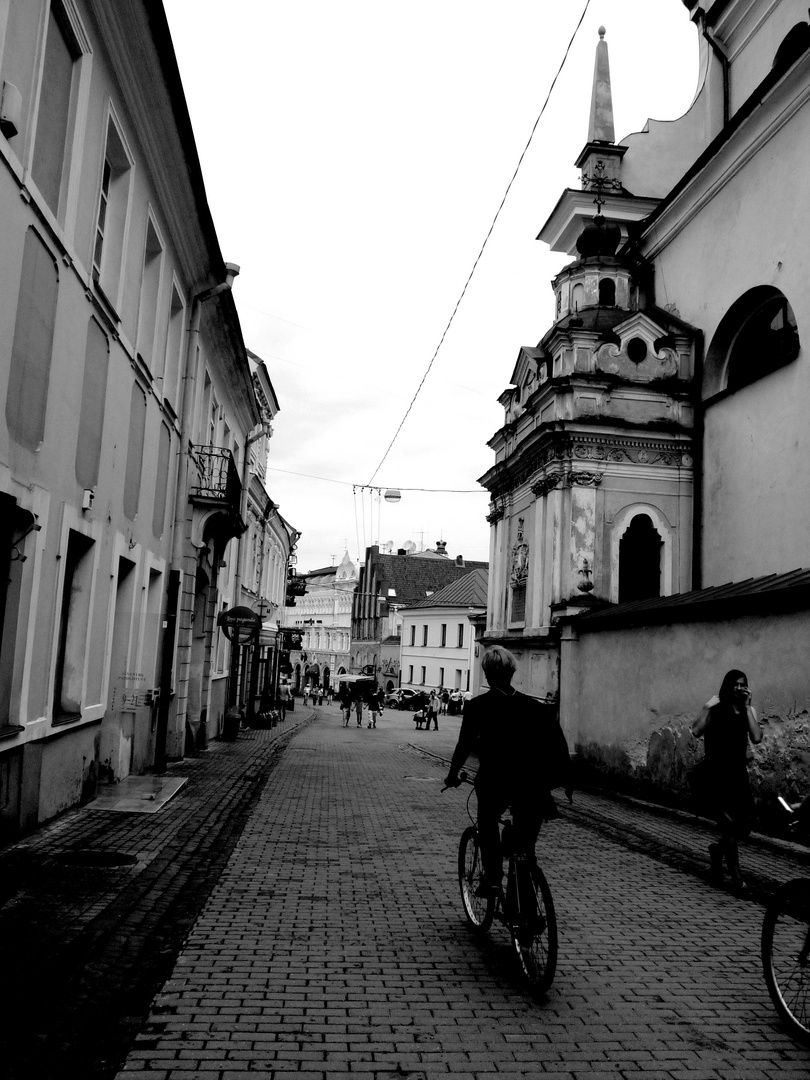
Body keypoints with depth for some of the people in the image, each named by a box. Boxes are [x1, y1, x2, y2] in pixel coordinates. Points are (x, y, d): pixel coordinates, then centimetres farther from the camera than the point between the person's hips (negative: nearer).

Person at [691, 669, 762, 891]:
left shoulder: (749, 710, 7)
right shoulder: (715, 708, -3)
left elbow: (756, 738, -11)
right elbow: (696, 732, -18)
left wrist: (747, 707, -10)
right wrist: (708, 707, -18)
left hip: (739, 773, 4)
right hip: (716, 773, -4)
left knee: (747, 822, 0)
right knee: (729, 823, -8)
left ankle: (718, 849, 29)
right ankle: (736, 876, 7)